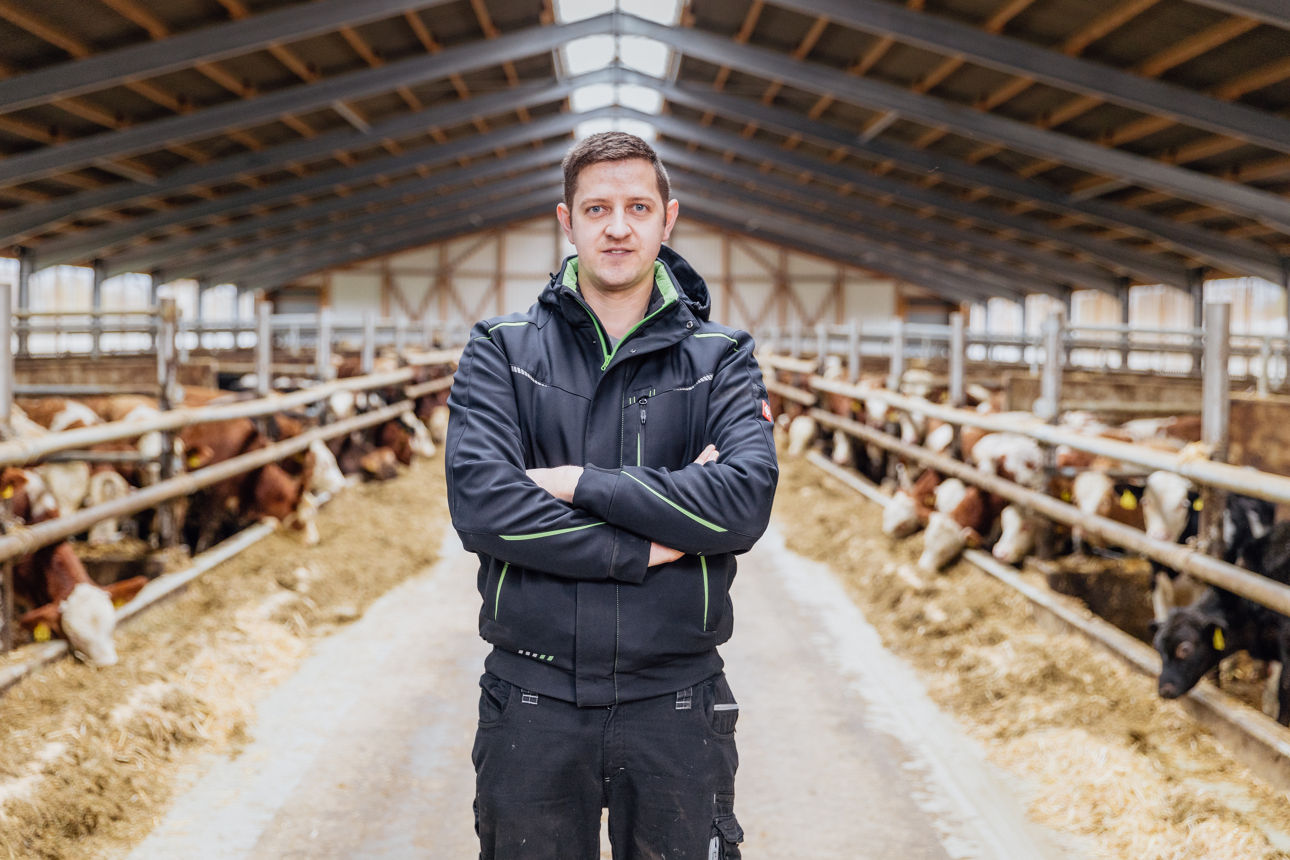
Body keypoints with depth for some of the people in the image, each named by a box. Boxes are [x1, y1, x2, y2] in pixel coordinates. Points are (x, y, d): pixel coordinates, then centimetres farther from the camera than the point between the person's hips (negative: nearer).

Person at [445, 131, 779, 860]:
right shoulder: (501, 350, 3)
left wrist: (582, 484, -14)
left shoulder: (721, 358, 4)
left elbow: (746, 499, -14)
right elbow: (480, 505, -13)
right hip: (532, 699, 0)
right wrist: (642, 548, -14)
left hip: (676, 704, 0)